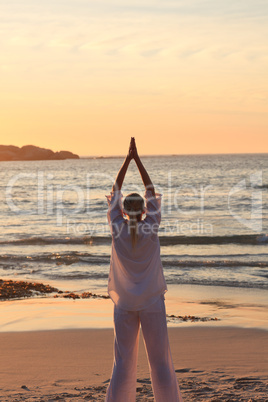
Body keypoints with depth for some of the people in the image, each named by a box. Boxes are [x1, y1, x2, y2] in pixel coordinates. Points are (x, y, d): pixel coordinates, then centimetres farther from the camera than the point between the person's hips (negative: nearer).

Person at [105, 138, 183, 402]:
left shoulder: (118, 229, -6)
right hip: (152, 303, -1)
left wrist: (127, 160, 6)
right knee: (160, 360, 5)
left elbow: (114, 194, 3)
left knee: (123, 362, 3)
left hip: (125, 304, 1)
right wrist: (137, 159, 4)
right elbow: (152, 193, 1)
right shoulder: (151, 228, -8)